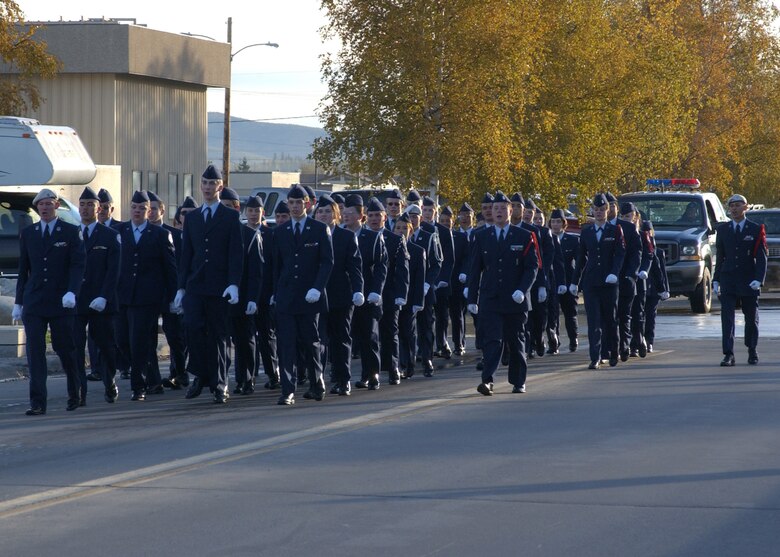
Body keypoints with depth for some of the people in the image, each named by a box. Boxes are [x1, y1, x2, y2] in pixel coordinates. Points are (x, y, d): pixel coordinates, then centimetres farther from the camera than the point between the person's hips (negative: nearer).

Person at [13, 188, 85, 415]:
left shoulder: (71, 232, 1)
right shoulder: (28, 234, 11)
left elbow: (78, 264, -5)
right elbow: (23, 270, 14)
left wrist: (71, 292, -20)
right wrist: (18, 302, 10)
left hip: (61, 302, -2)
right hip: (34, 303, 2)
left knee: (65, 348, 5)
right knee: (34, 351, -6)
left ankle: (75, 394, 27)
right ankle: (38, 402, -8)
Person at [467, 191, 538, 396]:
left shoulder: (524, 237, 2)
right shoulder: (481, 237, 7)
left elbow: (532, 267, -1)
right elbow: (475, 269, 8)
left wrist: (522, 290, -16)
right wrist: (472, 299, 4)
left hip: (515, 301, 0)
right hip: (490, 300, 0)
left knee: (516, 342, 10)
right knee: (492, 341, -11)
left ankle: (518, 382, 21)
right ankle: (487, 380, -20)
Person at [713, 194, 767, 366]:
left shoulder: (756, 229, 0)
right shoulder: (722, 229, 8)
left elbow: (761, 257, -4)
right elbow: (720, 257, 11)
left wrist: (758, 279, -15)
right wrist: (716, 280, 5)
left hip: (749, 281, -1)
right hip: (728, 280, 1)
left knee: (751, 318, 10)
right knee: (727, 317, -10)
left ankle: (752, 352, 25)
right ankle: (728, 355, -13)